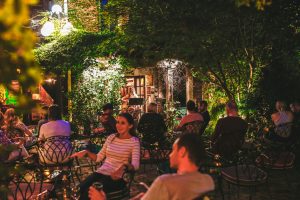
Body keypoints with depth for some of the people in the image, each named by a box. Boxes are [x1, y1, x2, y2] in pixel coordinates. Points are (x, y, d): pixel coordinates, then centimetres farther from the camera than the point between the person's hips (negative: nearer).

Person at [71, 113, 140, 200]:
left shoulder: (134, 141, -4)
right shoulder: (111, 137, 13)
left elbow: (135, 165, -16)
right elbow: (98, 157, 17)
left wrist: (124, 166, -37)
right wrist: (86, 152, 0)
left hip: (116, 177, -5)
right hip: (101, 172, 5)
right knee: (79, 189, -24)